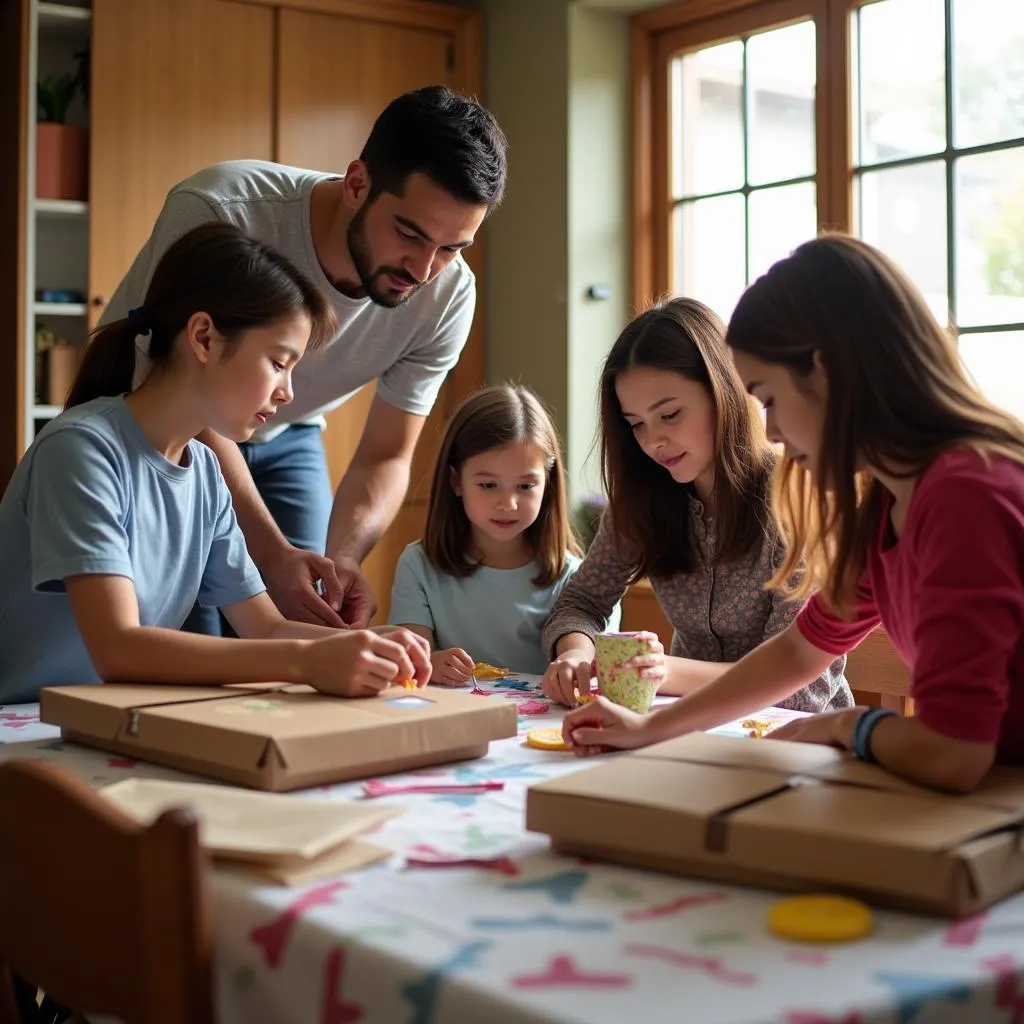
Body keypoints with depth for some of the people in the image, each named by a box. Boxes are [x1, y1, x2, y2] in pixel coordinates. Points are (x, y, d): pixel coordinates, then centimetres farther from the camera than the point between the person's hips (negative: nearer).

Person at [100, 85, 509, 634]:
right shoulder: (218, 212, -34)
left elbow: (384, 457, -12)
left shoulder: (447, 295, -22)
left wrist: (342, 558, -31)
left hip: (283, 440, 3)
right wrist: (274, 554, -37)